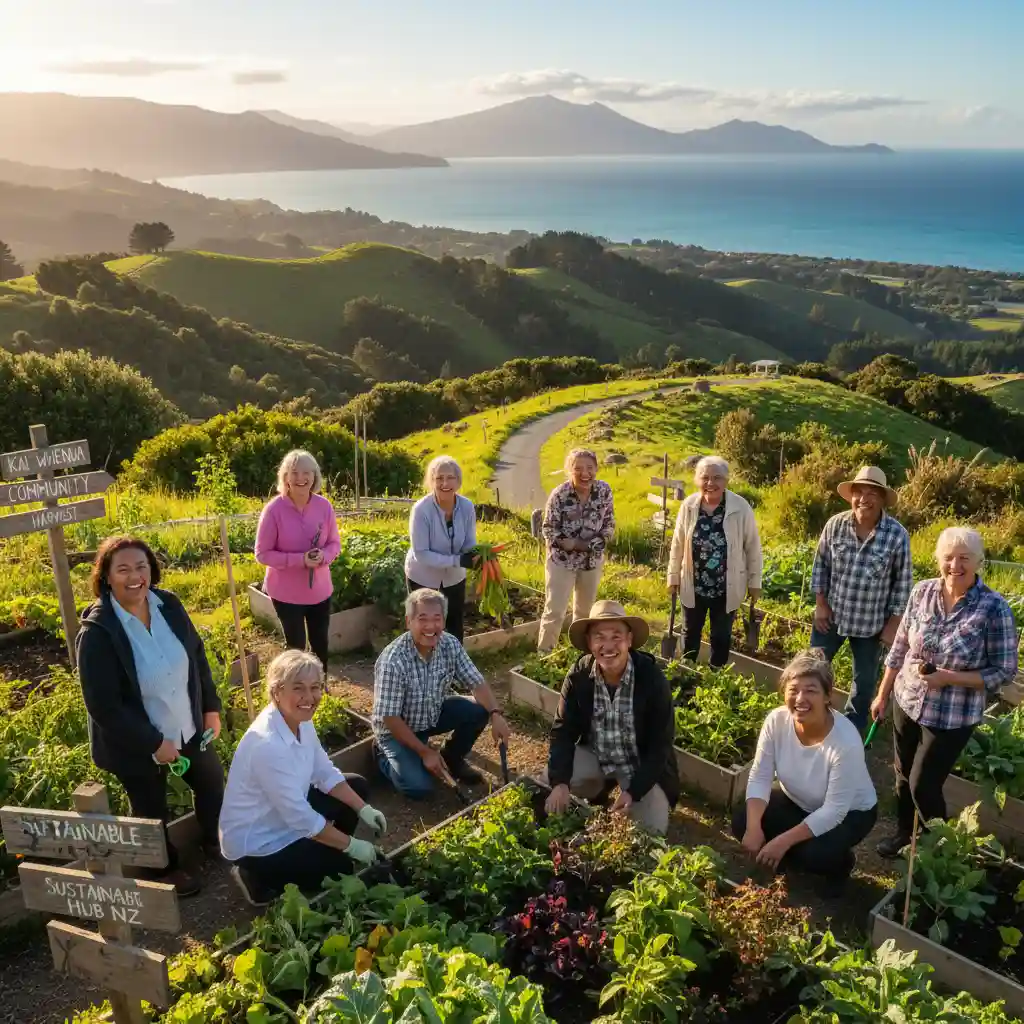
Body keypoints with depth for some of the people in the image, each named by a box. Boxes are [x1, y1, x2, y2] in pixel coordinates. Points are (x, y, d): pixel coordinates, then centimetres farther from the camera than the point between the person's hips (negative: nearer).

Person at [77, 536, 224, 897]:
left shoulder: (168, 604, -11)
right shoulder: (97, 631, -27)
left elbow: (197, 655, 4)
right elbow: (103, 706, -25)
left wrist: (211, 707, 4)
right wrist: (154, 743, -21)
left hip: (188, 728, 5)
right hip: (136, 745, -5)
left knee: (212, 784, 24)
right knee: (152, 812, 19)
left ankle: (215, 841, 54)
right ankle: (166, 869, 47)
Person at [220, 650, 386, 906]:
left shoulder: (300, 720, -9)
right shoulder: (268, 745, -36)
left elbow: (325, 773, 3)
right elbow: (302, 818, -29)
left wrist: (363, 809, -7)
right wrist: (351, 845, -19)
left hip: (288, 813, 9)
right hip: (255, 843, -8)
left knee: (358, 786, 7)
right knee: (343, 868, -3)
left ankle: (328, 852, 22)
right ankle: (261, 879, 8)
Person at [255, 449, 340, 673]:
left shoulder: (324, 506, -7)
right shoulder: (273, 510, -17)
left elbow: (334, 543, 3)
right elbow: (262, 554, -14)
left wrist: (323, 556, -20)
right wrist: (300, 560, -25)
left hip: (320, 589, 3)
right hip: (286, 592, -3)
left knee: (320, 644, 17)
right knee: (296, 646, 9)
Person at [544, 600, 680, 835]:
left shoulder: (652, 678, -25)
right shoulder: (578, 676, -18)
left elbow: (660, 744, -20)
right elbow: (563, 731, -13)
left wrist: (633, 792, -28)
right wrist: (559, 783, -29)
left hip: (642, 764, -2)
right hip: (595, 756, 2)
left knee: (651, 830, -16)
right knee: (554, 777, -22)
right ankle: (599, 790, 11)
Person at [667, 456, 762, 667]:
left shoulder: (741, 507, -15)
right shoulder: (688, 506, -9)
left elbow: (753, 547, -6)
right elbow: (677, 544, 1)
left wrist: (754, 582, -2)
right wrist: (673, 576, 5)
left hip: (727, 588, -2)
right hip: (693, 586, 2)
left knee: (721, 636, 16)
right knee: (690, 634, 19)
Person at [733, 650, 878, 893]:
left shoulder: (846, 742, -36)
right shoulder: (777, 720, -24)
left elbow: (834, 811, -32)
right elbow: (760, 777, -16)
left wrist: (784, 841, -35)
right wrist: (753, 827, -31)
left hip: (849, 812, -4)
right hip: (795, 799, 4)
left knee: (815, 854, -30)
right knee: (741, 823, -15)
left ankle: (840, 863, 7)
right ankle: (794, 856, 13)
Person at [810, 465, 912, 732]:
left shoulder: (897, 536, -16)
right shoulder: (835, 525, -11)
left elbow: (902, 583, -8)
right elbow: (821, 564, 1)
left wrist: (893, 623, -6)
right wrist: (820, 603, -1)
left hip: (871, 622, -1)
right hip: (831, 614, 1)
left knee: (864, 679, 16)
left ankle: (853, 726, 39)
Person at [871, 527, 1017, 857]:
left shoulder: (994, 608, -17)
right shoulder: (923, 592, -6)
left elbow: (1004, 671, -13)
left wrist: (949, 678, -23)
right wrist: (883, 694, 10)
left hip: (952, 718, -4)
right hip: (907, 704, 4)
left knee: (923, 785, 5)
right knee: (903, 777, 19)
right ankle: (903, 833, 43)